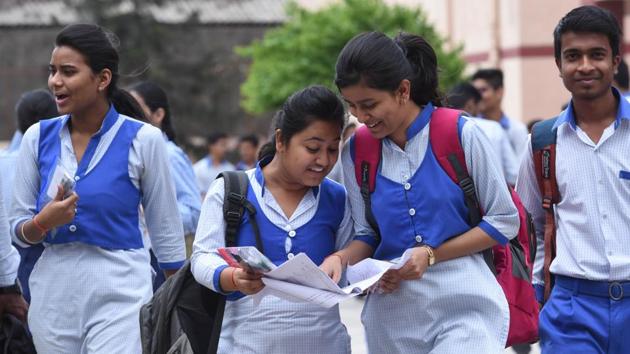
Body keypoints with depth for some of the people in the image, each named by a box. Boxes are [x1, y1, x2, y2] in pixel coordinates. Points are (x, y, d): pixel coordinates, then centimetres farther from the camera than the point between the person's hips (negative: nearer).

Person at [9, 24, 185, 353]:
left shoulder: (142, 139, -5)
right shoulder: (38, 137, 4)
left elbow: (166, 232, 2)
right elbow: (17, 229, 8)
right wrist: (42, 223, -14)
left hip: (119, 294, -4)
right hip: (53, 295, 4)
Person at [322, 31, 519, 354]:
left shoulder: (460, 135, -7)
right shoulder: (356, 153, 4)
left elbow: (505, 221, -3)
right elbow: (367, 236, 11)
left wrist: (431, 255, -11)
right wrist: (342, 258, -11)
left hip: (465, 309, -4)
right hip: (393, 320, 4)